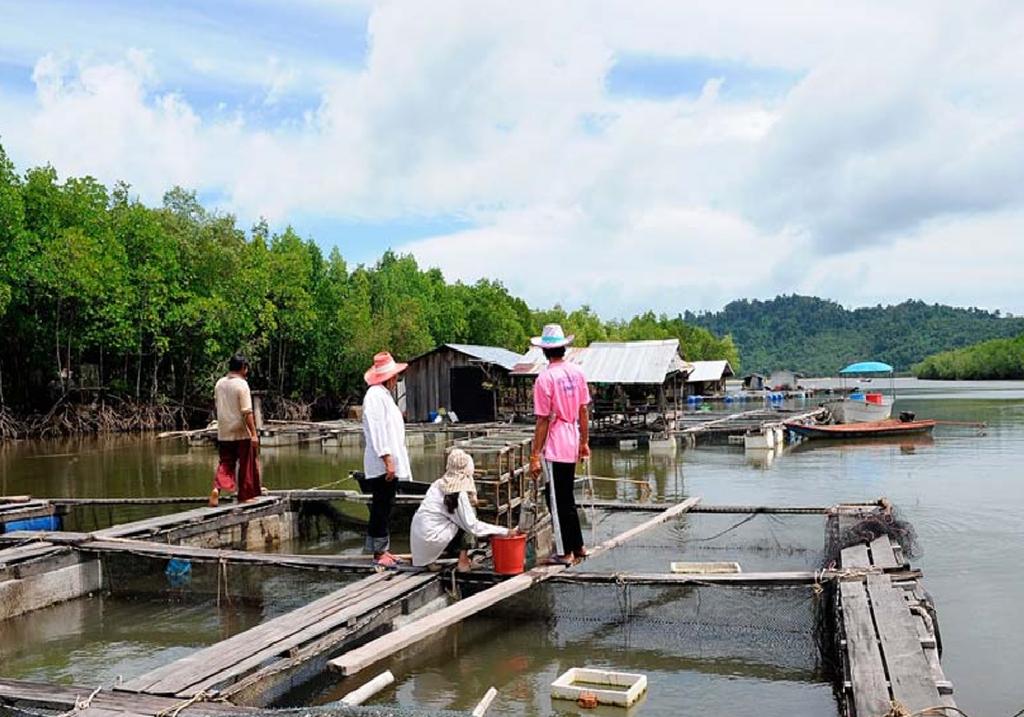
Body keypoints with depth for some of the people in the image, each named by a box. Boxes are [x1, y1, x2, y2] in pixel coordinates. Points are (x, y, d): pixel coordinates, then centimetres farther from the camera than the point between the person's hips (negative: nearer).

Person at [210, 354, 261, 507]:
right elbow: (247, 412, -18)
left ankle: (217, 488, -10)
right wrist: (254, 434, -16)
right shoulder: (242, 384, -14)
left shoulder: (219, 384, 5)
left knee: (225, 463, 12)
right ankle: (244, 495, 15)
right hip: (241, 433, -5)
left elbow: (218, 405, 14)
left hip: (223, 433, 5)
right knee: (245, 465, 8)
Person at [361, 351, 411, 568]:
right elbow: (377, 429, -19)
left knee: (385, 507, 13)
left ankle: (383, 549, 19)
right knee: (381, 507, -4)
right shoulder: (375, 396, -13)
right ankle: (378, 552, 1)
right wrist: (387, 460, -23)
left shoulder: (385, 395, 18)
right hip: (381, 464, -10)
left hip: (391, 463, 10)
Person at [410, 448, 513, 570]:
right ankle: (463, 562, -1)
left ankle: (430, 560, 15)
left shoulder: (439, 484, 8)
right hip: (432, 539, -7)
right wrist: (505, 532, -11)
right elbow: (472, 525, -14)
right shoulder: (459, 492, -13)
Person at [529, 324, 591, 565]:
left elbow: (543, 421, -16)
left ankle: (566, 552, 11)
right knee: (567, 498, 19)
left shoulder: (545, 378, -16)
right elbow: (584, 411, 8)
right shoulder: (577, 372, 3)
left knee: (558, 501, 4)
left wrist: (535, 456, -11)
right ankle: (578, 547, 27)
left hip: (554, 448, -7)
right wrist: (584, 442, 18)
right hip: (572, 445, 7)